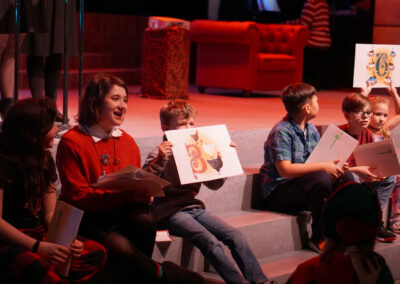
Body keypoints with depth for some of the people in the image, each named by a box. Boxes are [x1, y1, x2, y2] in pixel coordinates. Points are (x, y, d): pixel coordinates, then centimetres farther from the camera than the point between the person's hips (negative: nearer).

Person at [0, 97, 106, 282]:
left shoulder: (45, 160, 12)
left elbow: (50, 214, 13)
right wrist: (38, 247, -26)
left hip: (38, 236, 9)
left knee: (96, 253, -14)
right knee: (36, 269, -41)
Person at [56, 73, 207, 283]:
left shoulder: (128, 141, 13)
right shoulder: (72, 142, -6)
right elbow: (77, 197, -11)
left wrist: (143, 193, -10)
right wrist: (126, 194, -21)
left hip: (124, 213, 5)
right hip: (88, 219, -5)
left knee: (144, 221, -30)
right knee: (121, 248, -33)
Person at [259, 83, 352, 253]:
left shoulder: (311, 130, 10)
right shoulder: (281, 132, -17)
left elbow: (319, 161, 11)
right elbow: (285, 169, -26)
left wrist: (334, 166, -13)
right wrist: (323, 166, -28)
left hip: (304, 185, 9)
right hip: (277, 193, -8)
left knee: (344, 178, -5)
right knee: (321, 179, -31)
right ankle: (319, 238, -21)